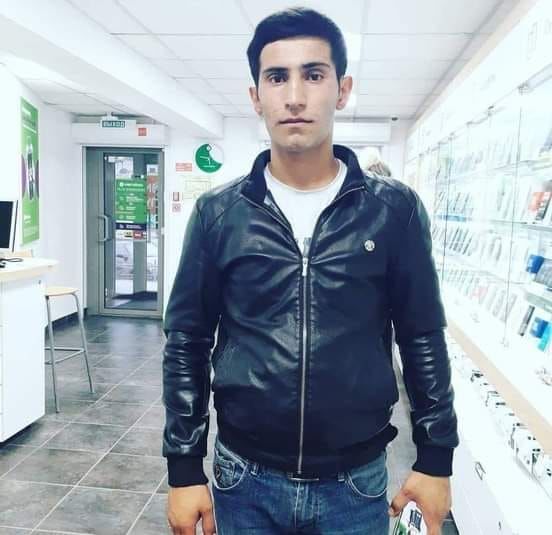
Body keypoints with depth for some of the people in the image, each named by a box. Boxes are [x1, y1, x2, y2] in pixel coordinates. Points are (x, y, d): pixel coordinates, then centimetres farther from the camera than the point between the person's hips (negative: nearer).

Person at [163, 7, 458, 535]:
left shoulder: (395, 209, -6)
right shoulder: (218, 212, -6)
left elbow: (423, 339, 1)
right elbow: (187, 344, -2)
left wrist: (435, 458, 2)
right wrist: (184, 469, -2)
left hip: (356, 482, 0)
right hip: (244, 478, 1)